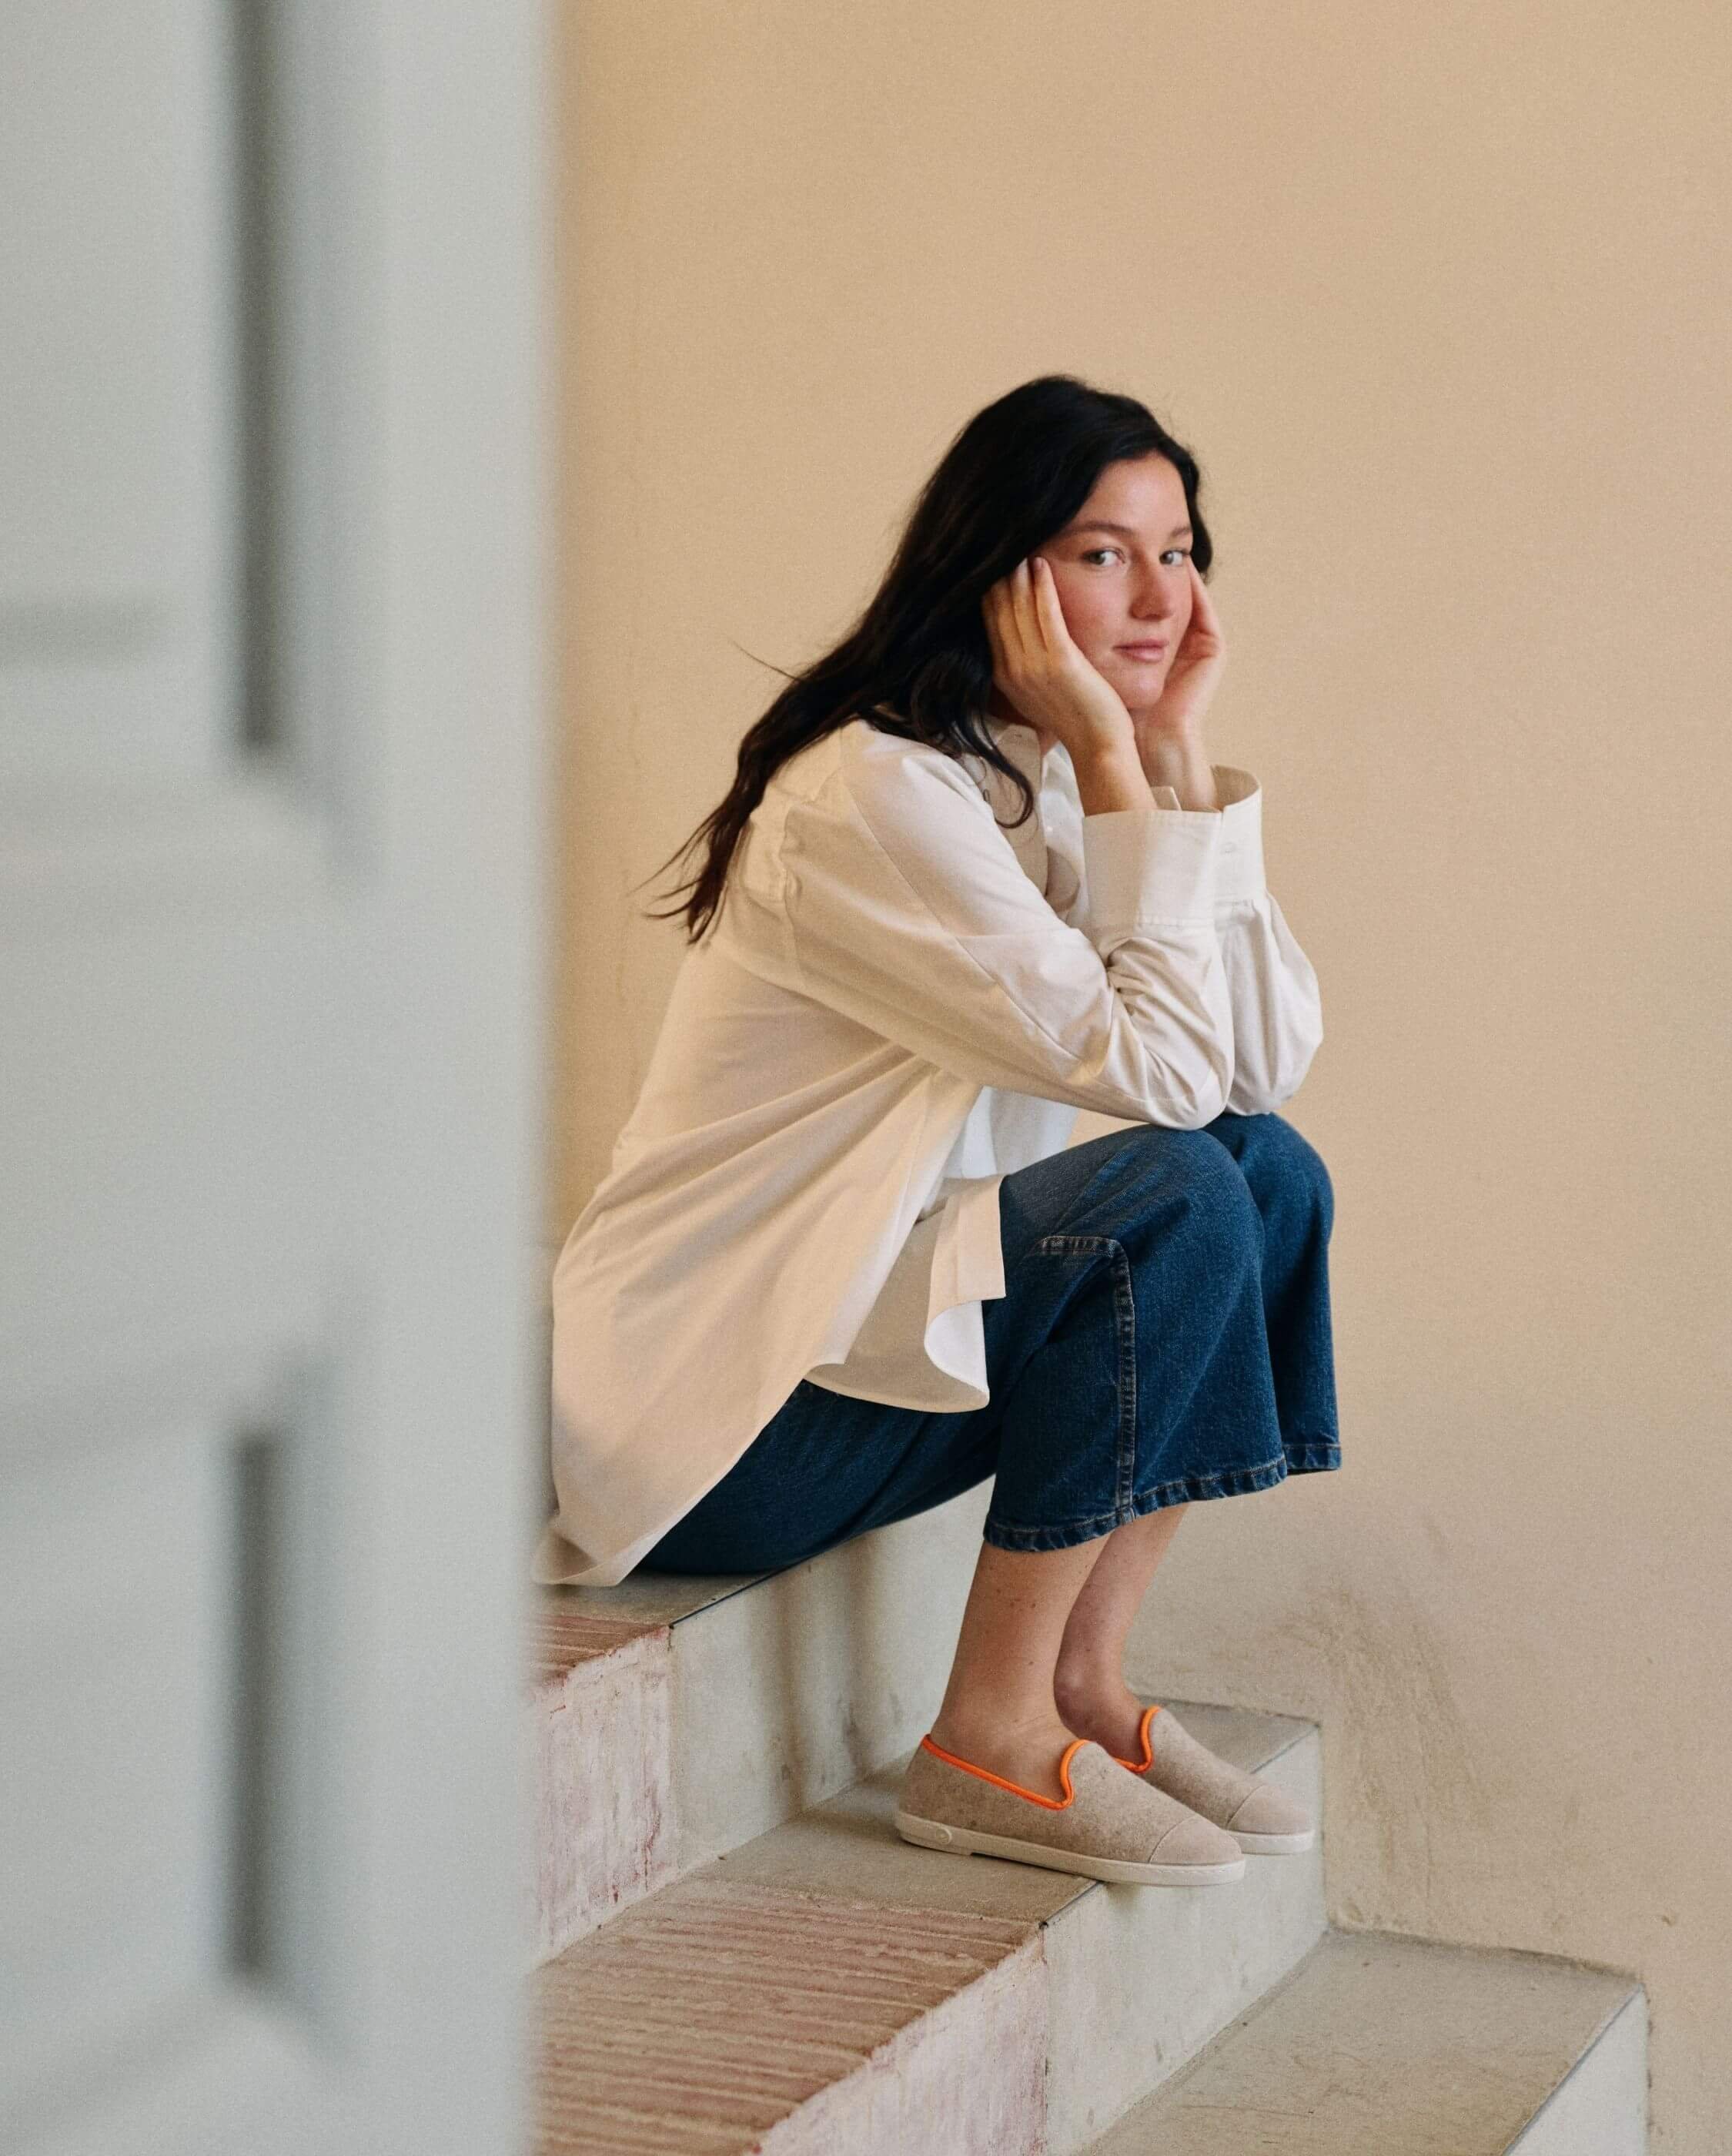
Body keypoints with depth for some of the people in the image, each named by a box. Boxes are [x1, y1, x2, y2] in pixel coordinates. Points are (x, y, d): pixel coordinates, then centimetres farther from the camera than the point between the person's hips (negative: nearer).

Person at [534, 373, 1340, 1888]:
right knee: (1177, 1194, -22)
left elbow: (1269, 1060, -2)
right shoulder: (873, 797, -20)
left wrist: (1177, 754, -5)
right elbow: (1161, 1067, -23)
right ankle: (989, 1743, -14)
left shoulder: (1050, 781, 8)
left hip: (859, 1339, 9)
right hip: (707, 1417, -9)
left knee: (1274, 1172, 1)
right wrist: (1116, 767, -18)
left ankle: (1086, 1683, 2)